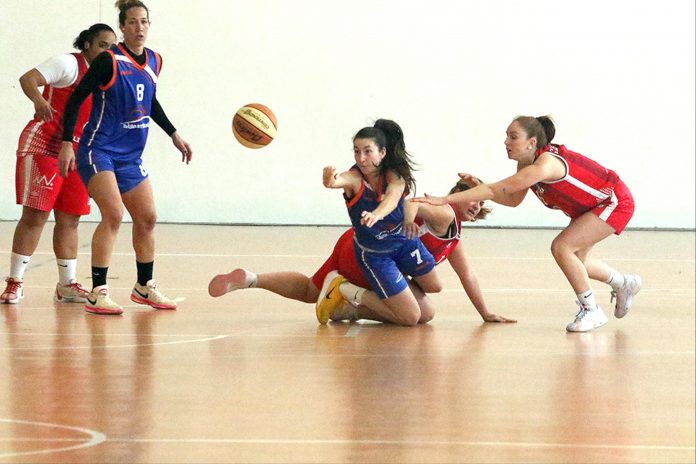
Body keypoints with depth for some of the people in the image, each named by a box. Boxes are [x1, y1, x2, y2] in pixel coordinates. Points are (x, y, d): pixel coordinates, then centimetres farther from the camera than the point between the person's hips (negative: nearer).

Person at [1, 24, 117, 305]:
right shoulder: (68, 64, -9)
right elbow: (28, 78, -22)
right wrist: (38, 100, -42)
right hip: (44, 145, -7)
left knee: (69, 220, 9)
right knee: (35, 215, -9)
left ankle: (67, 285, 15)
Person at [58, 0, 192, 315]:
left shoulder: (153, 61, 5)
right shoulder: (109, 60, -14)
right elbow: (76, 98, -11)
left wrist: (174, 135, 22)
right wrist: (67, 144, -16)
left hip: (130, 156, 7)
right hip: (99, 151, -7)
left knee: (147, 218, 10)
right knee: (113, 214, -21)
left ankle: (145, 287, 28)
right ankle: (97, 294, -20)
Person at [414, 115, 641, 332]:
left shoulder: (545, 165, -35)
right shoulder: (526, 164, -7)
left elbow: (497, 189, -38)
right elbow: (513, 199, 0)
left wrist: (445, 199, -41)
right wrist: (478, 187, -17)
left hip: (616, 203, -10)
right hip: (588, 207, 10)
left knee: (561, 247, -19)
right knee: (573, 259, 17)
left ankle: (591, 310, -5)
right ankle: (624, 284, 41)